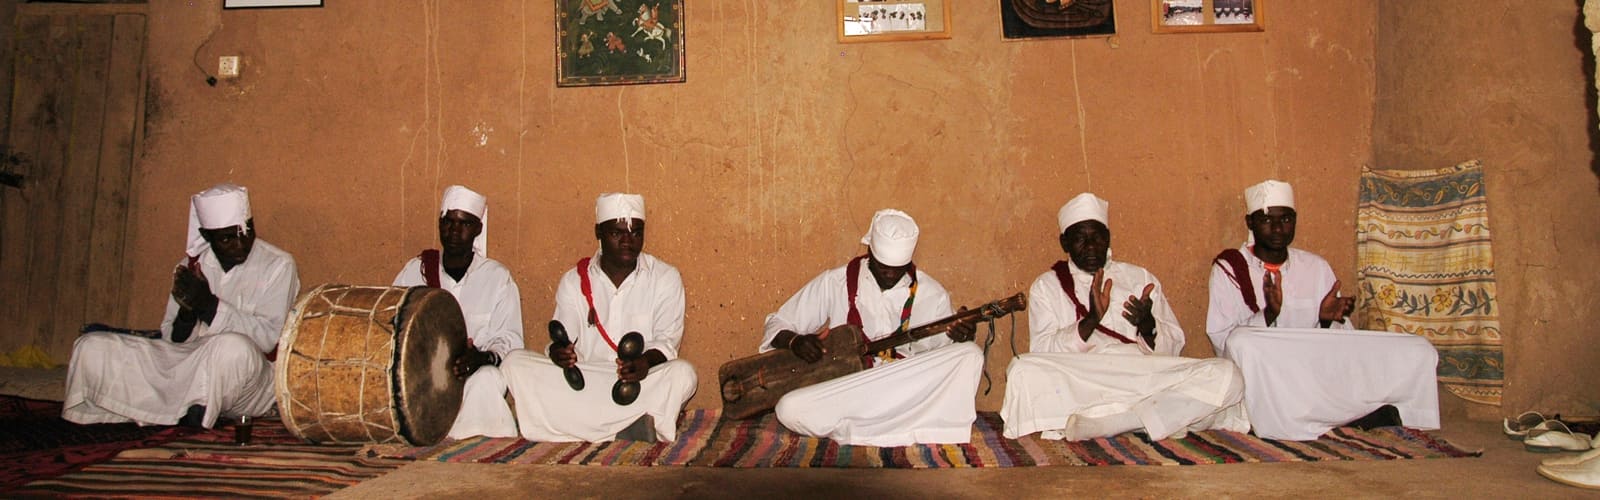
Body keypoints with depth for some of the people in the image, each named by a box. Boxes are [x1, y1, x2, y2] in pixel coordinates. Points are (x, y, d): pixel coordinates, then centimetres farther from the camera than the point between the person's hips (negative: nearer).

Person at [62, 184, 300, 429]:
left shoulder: (277, 265, -4)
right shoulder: (192, 266, 10)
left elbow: (269, 337, -13)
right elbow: (172, 339, 8)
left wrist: (209, 305, -20)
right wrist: (187, 313, -15)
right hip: (185, 362, 5)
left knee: (234, 348, -40)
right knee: (92, 348, -6)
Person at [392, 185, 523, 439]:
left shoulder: (497, 277, 5)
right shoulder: (414, 271, 12)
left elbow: (509, 339, -1)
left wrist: (483, 357, -24)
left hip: (476, 372, -2)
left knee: (487, 380, -35)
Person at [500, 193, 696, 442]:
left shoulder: (665, 277, 3)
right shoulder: (574, 280, 8)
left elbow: (667, 339, -4)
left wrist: (647, 361, -27)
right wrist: (558, 353, -22)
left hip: (641, 382, -2)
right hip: (583, 383, 2)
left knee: (682, 373, -32)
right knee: (514, 363, -20)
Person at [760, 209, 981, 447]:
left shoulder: (931, 294, 4)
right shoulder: (835, 282, 1)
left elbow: (944, 353, 11)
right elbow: (777, 325, 7)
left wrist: (960, 337, -12)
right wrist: (794, 341, -17)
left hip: (907, 392, 1)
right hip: (844, 391, -1)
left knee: (971, 354, -22)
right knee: (790, 409, -30)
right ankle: (906, 431, -21)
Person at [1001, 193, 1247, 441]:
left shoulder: (1141, 278, 22)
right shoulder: (1047, 286, 15)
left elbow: (1173, 346, 13)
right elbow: (1042, 351, 0)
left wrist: (1147, 324, -9)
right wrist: (1091, 320, -15)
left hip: (1145, 380, 3)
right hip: (1080, 383, -2)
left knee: (1227, 375, -23)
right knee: (1023, 372, -33)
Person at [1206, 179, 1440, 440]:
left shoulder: (1316, 267, 14)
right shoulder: (1229, 269, 4)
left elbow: (1343, 341, 12)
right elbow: (1220, 341, -7)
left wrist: (1328, 320, -10)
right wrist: (1268, 314, -22)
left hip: (1319, 371, 3)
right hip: (1262, 377, -3)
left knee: (1417, 352, -12)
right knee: (1242, 341, -38)